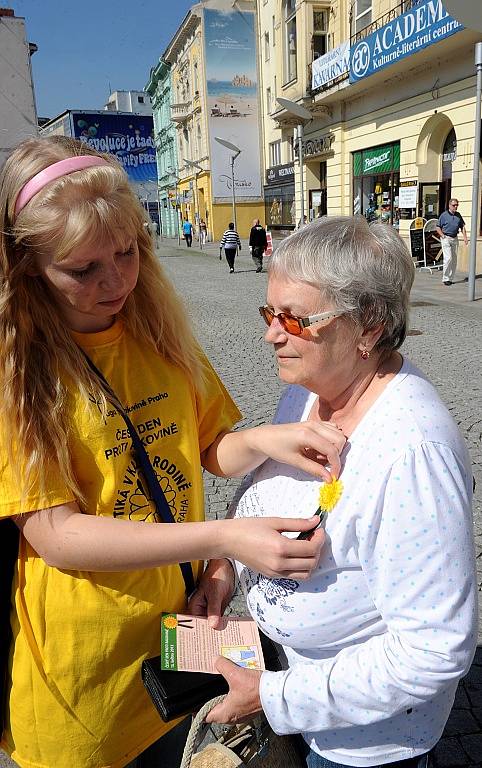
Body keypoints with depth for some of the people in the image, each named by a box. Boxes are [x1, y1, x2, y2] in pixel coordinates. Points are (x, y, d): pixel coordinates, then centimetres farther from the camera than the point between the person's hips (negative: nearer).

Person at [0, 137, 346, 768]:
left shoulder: (160, 332, -4)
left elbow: (210, 447, 3)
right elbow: (56, 536, -22)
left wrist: (259, 442, -19)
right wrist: (221, 537, -29)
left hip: (180, 622, 4)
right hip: (83, 657, -4)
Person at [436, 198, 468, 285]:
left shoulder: (458, 215, 12)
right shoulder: (444, 215, -3)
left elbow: (462, 227, 18)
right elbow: (438, 227, 0)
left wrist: (465, 237, 6)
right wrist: (443, 236, -11)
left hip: (455, 239, 6)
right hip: (446, 239, -6)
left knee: (454, 260, 5)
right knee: (448, 258, -14)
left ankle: (450, 278, 13)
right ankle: (445, 278, -7)